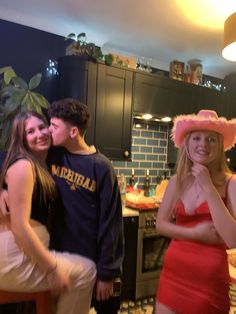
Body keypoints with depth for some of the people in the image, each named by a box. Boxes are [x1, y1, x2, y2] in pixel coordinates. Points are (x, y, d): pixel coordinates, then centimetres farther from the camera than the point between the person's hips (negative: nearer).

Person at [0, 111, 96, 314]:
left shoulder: (41, 166, 10)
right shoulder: (23, 165, -18)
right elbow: (19, 226, -22)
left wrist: (52, 262, 5)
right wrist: (52, 268, -17)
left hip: (29, 250, 9)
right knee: (86, 271, -1)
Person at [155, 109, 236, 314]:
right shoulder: (177, 182, -1)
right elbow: (161, 224, 2)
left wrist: (208, 188, -22)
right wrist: (195, 233, -12)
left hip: (209, 278, -3)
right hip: (173, 270, 4)